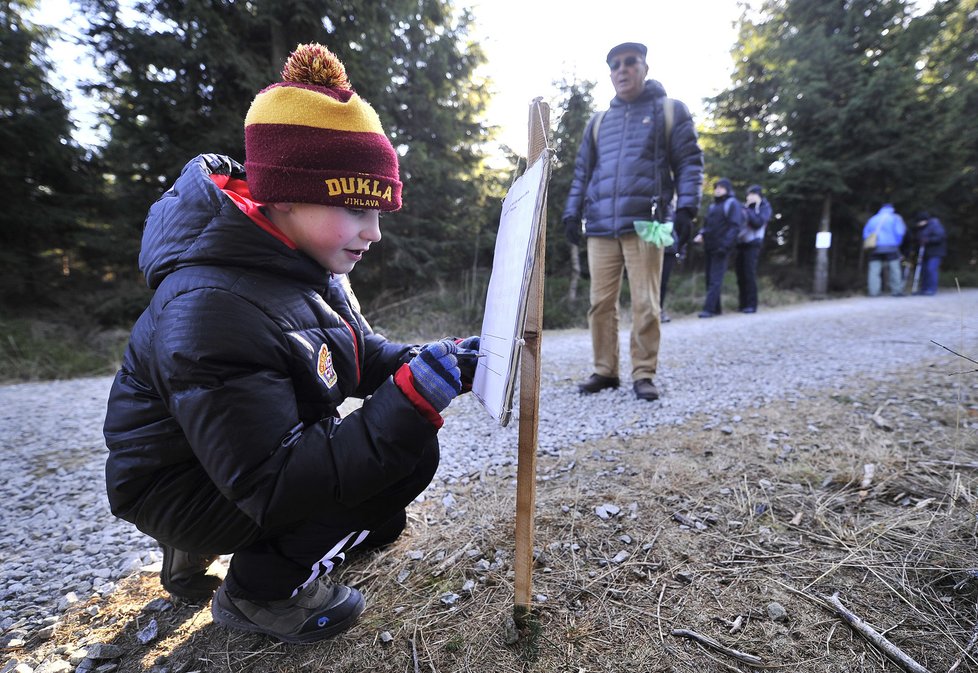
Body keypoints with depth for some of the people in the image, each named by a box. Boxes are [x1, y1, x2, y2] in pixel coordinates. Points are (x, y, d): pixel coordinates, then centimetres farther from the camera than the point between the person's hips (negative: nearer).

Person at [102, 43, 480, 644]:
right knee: (408, 455, -23)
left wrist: (433, 361, -18)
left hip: (260, 455, 8)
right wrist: (412, 399, -39)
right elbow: (274, 486, -31)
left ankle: (205, 552, 19)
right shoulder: (212, 312, -32)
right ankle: (258, 592, -2)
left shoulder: (304, 263, -6)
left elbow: (362, 352, 2)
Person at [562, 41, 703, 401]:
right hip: (600, 227, 4)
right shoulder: (598, 121, 23)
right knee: (601, 302, 1)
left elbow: (689, 163, 7)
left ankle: (643, 374, 5)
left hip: (645, 224, -3)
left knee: (645, 304, -5)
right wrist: (572, 213, 12)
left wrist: (686, 206, -6)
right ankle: (605, 370, 11)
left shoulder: (670, 111, 13)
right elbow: (582, 172, 22)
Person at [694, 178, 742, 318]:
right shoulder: (713, 205, 21)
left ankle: (709, 308, -15)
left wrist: (726, 245, -22)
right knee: (709, 278, 8)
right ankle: (716, 308, 15)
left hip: (721, 248, -8)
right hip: (709, 247, 8)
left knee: (715, 279, -12)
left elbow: (735, 226, -11)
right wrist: (701, 234, 1)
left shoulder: (732, 203, -2)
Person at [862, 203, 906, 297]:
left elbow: (865, 233, 12)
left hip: (875, 249, 2)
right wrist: (897, 243, 11)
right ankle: (896, 291, 1)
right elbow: (900, 232, -2)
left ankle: (873, 291, -5)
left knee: (874, 270, -1)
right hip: (891, 248, -2)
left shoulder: (872, 219, 15)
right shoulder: (895, 218, 6)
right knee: (894, 269, 2)